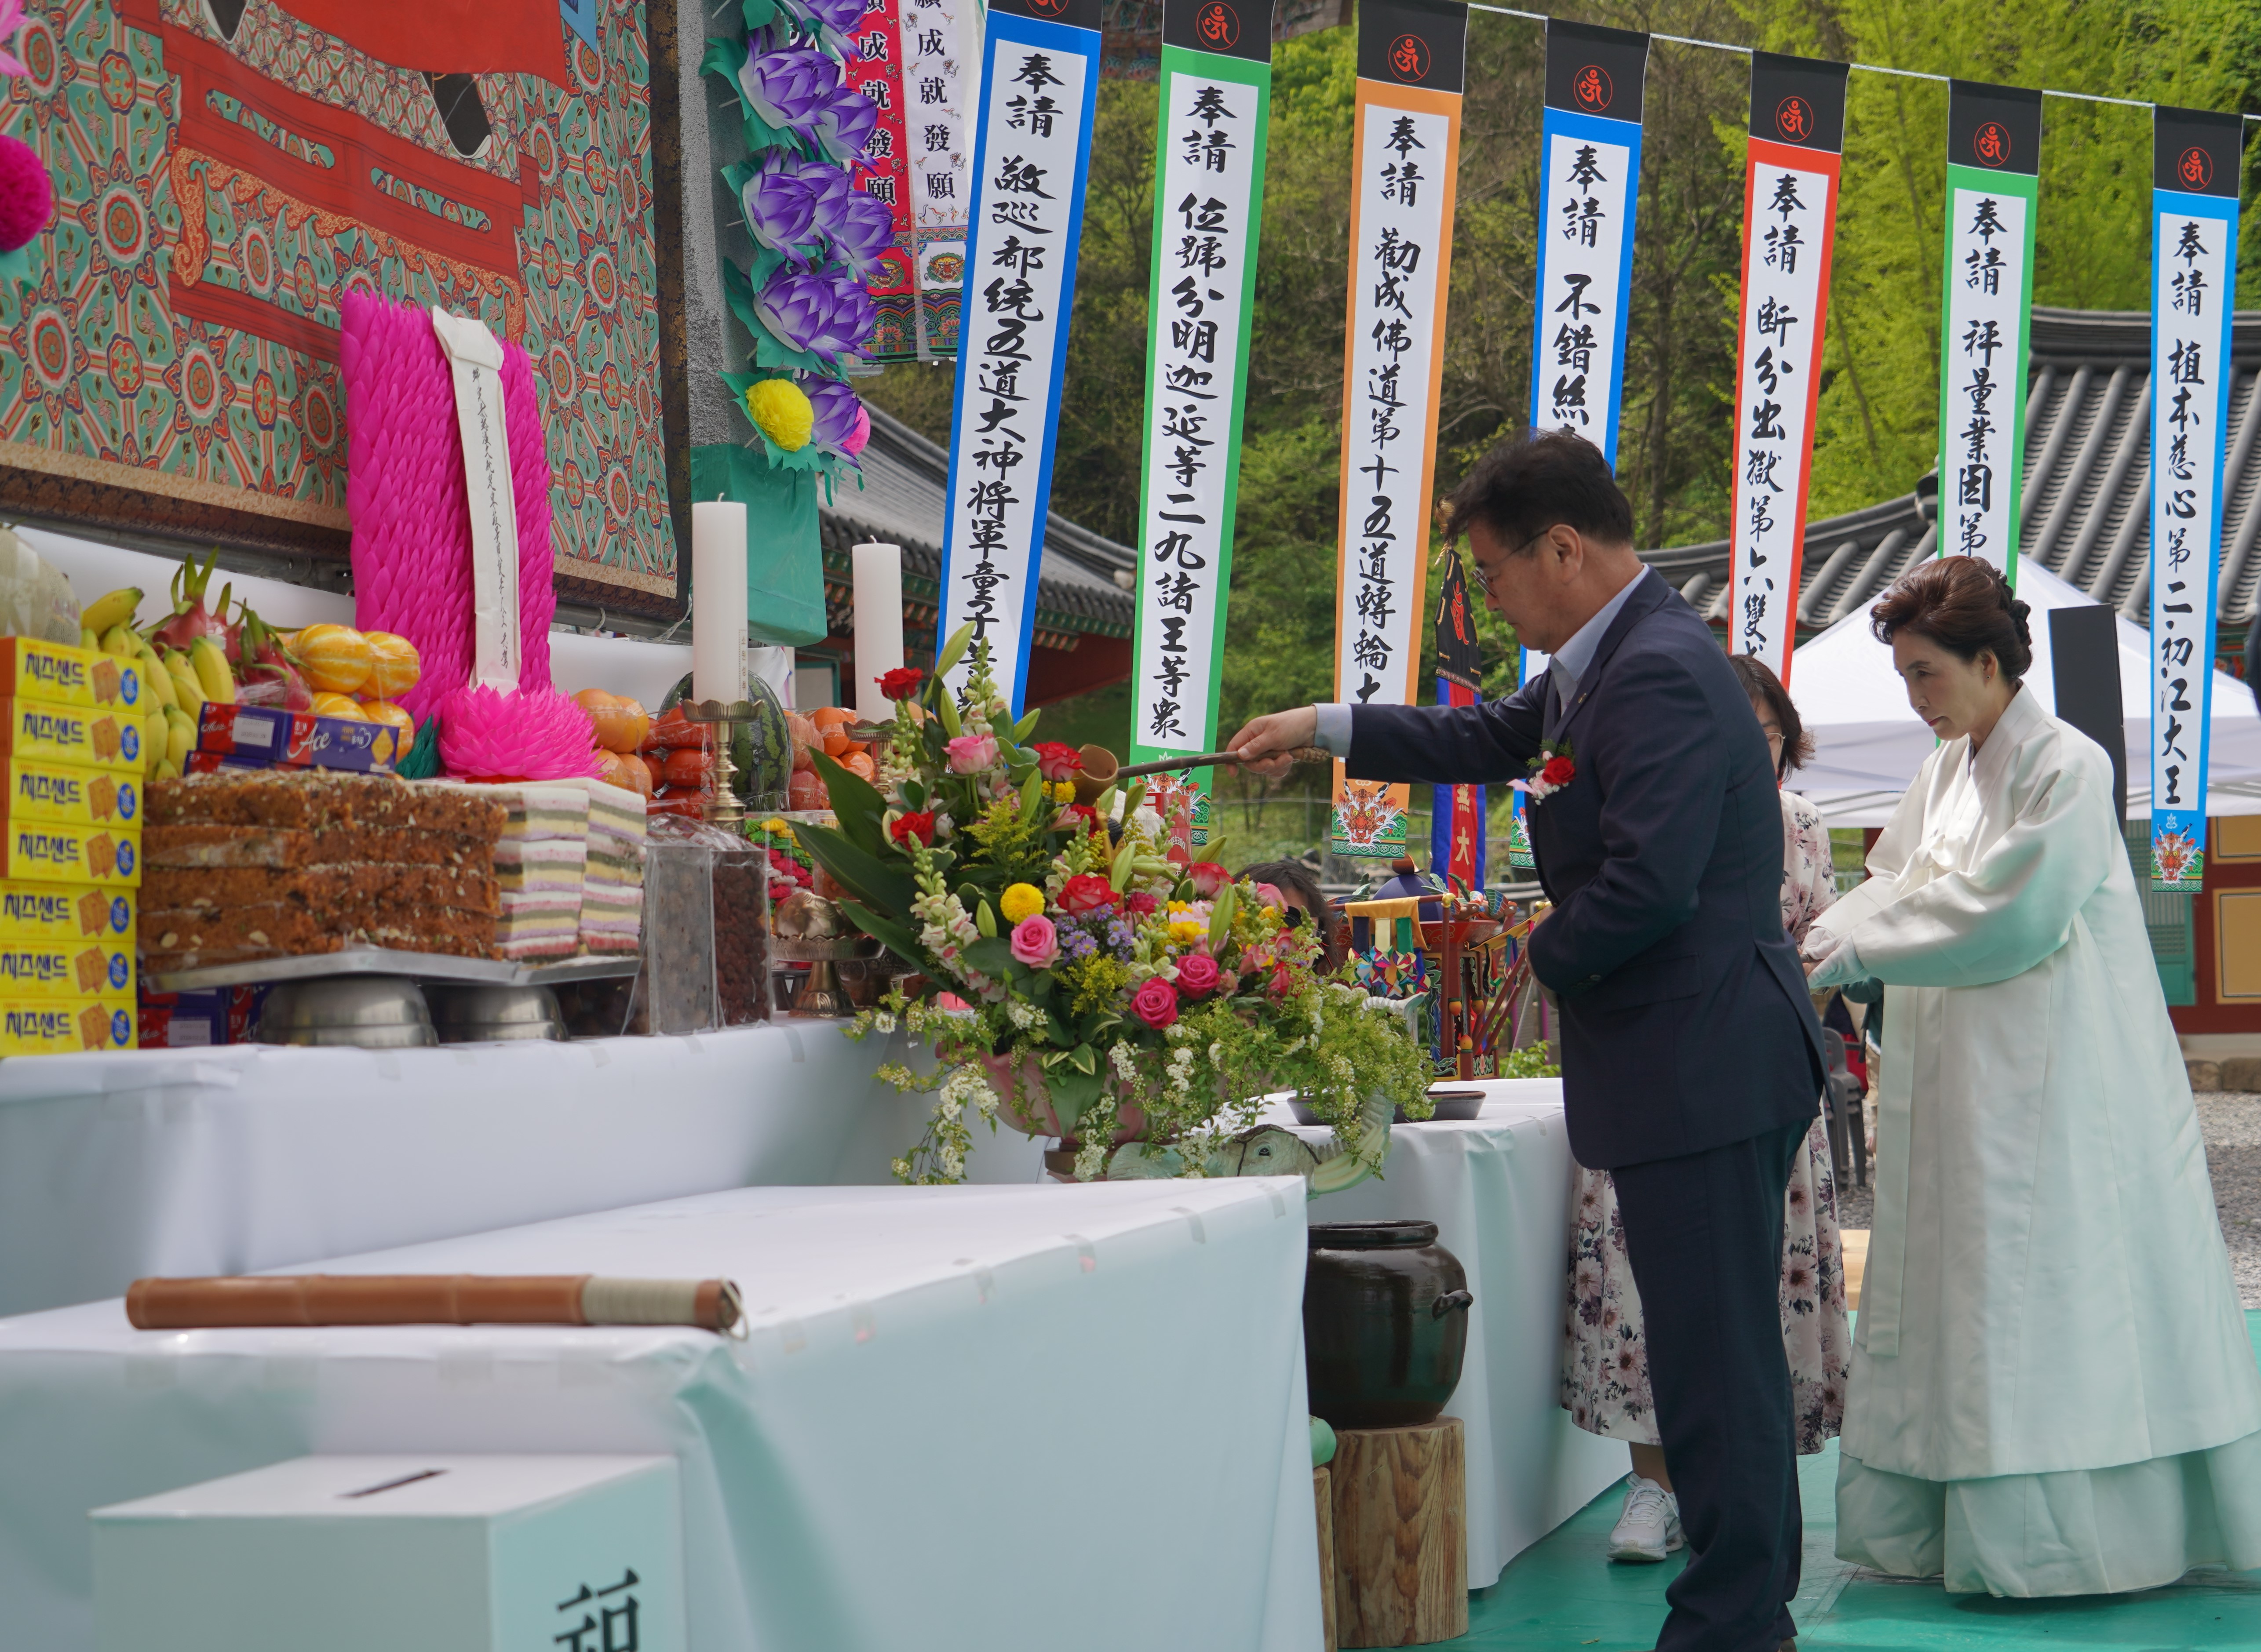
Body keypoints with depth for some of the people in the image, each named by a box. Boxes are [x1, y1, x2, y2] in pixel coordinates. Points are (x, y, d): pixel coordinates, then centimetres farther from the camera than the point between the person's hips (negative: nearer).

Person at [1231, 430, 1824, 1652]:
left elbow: (1647, 885, -27)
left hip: (1704, 1071, -11)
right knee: (1717, 1353, 16)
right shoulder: (1605, 660, 14)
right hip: (1696, 1062, 11)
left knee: (1715, 1358, -5)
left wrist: (1546, 954, -9)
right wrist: (1327, 728, 31)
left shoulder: (1661, 674, -19)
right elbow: (1493, 739, 33)